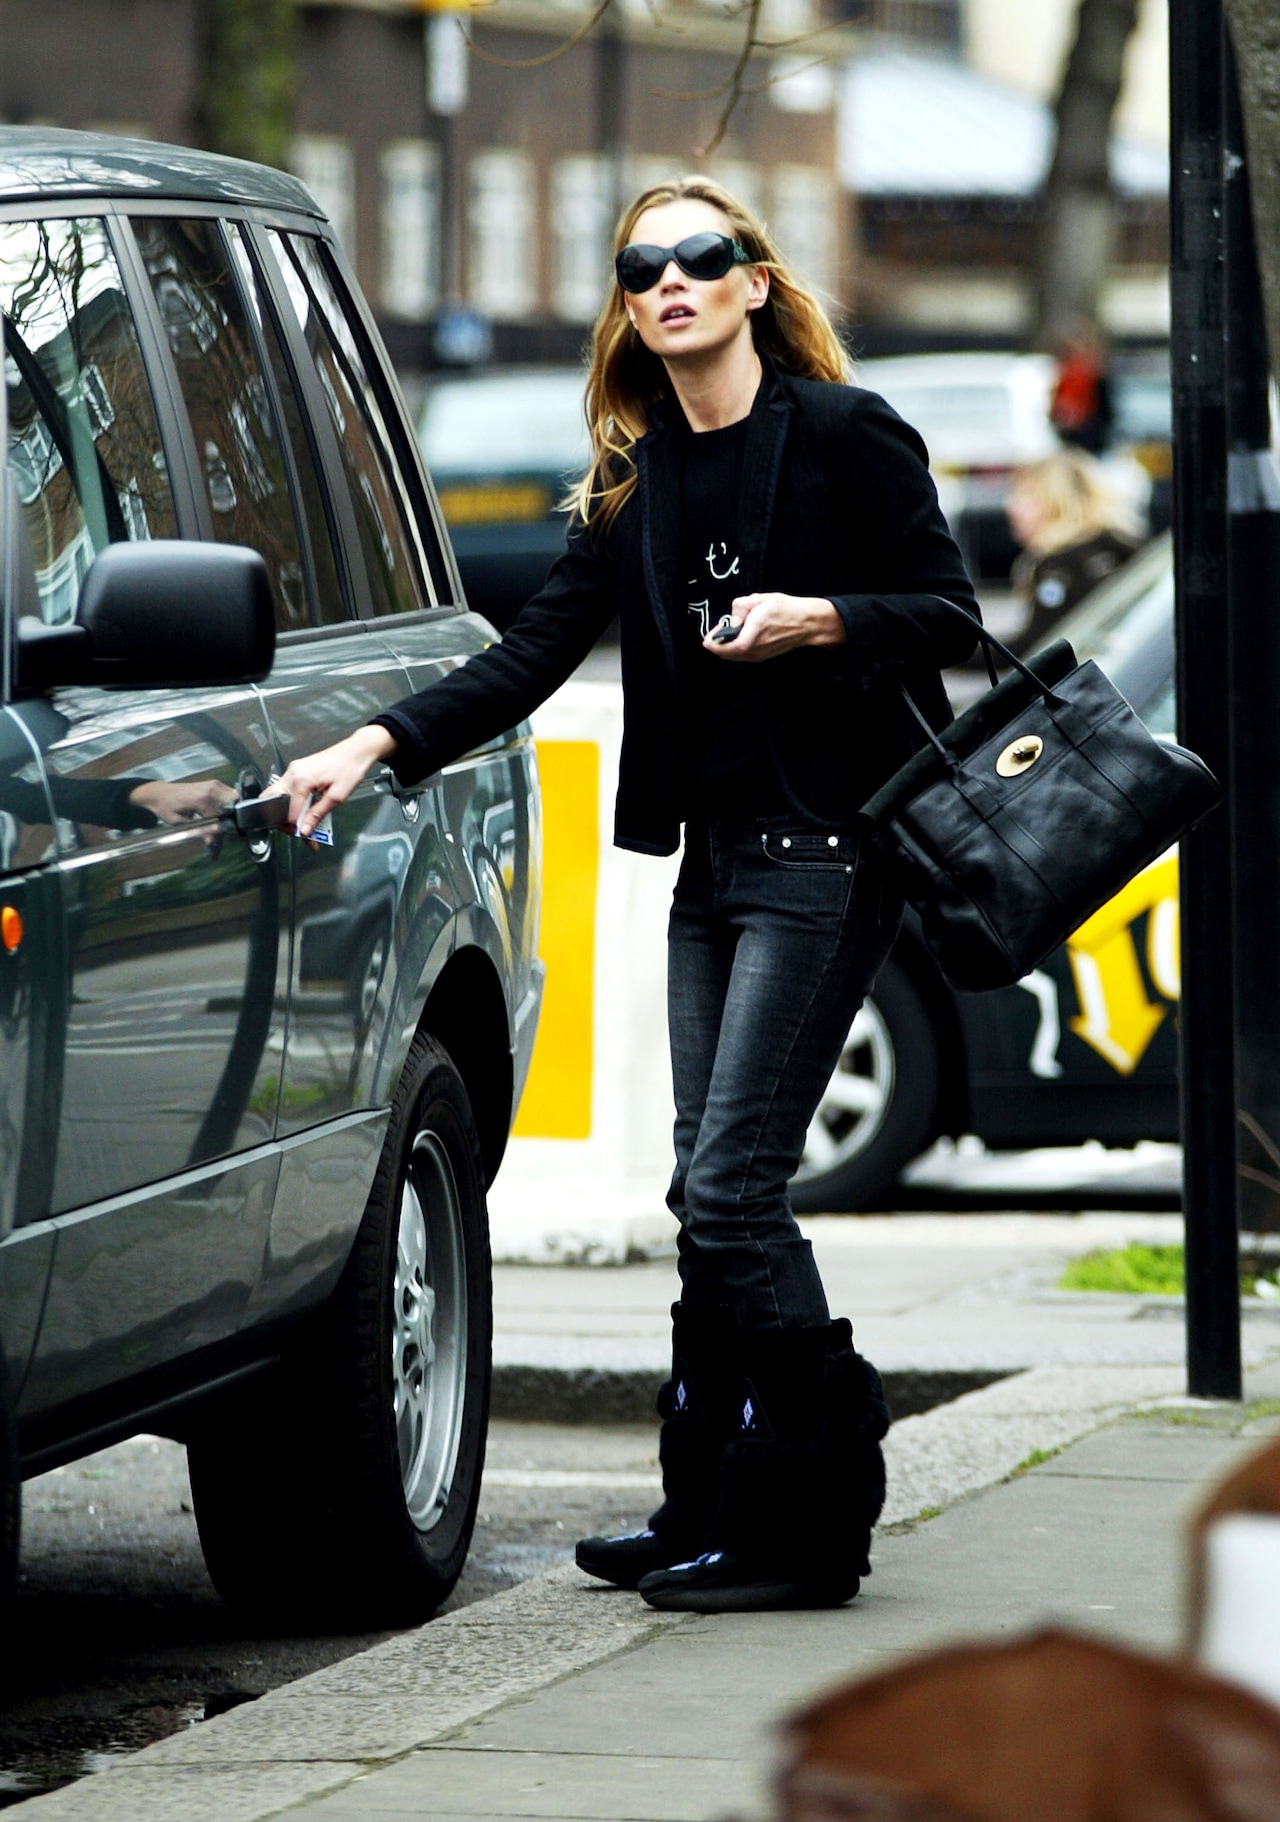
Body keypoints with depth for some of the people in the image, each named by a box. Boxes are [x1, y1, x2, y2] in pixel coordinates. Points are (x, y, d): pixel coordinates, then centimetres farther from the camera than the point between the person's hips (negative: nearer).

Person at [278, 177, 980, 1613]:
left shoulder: (845, 436, -4)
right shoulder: (638, 482, 13)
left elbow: (952, 616, -4)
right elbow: (534, 654, 10)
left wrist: (820, 619, -20)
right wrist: (375, 747, 1)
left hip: (823, 851, -7)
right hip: (712, 852, 7)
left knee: (731, 1184, -12)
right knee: (708, 1191, 6)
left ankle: (804, 1521, -7)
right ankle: (708, 1513, 12)